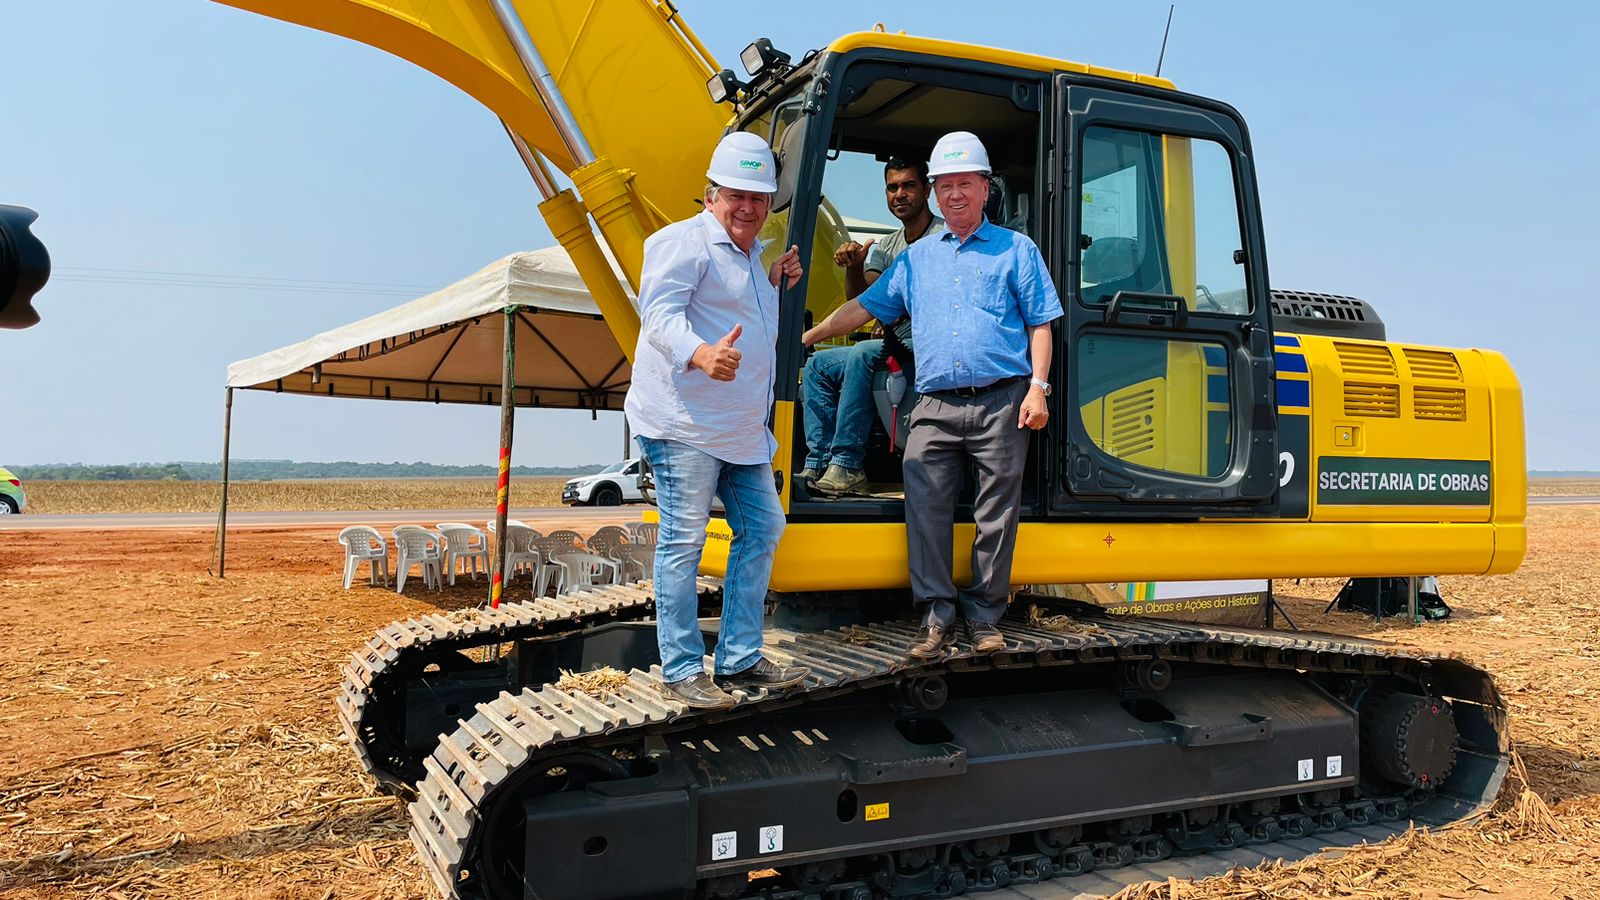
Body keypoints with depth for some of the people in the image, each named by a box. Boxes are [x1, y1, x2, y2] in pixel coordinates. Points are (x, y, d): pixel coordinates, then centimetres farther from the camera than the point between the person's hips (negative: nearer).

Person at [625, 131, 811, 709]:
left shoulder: (748, 254, 22)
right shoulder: (685, 241, -7)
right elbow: (660, 313, -22)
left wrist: (774, 285, 20)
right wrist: (701, 354, -41)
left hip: (742, 427, 10)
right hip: (683, 424, -9)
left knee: (762, 528, 11)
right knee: (683, 542, -5)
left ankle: (740, 660, 20)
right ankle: (682, 672, 4)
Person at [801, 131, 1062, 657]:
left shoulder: (1015, 250, 11)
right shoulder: (915, 258, 20)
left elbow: (1040, 323, 6)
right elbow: (865, 307, 21)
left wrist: (1038, 387, -4)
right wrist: (810, 337, 13)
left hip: (1002, 402, -2)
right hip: (936, 406, 3)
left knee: (997, 512, 1)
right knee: (924, 505, -7)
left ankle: (984, 614, 12)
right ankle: (936, 613, 2)